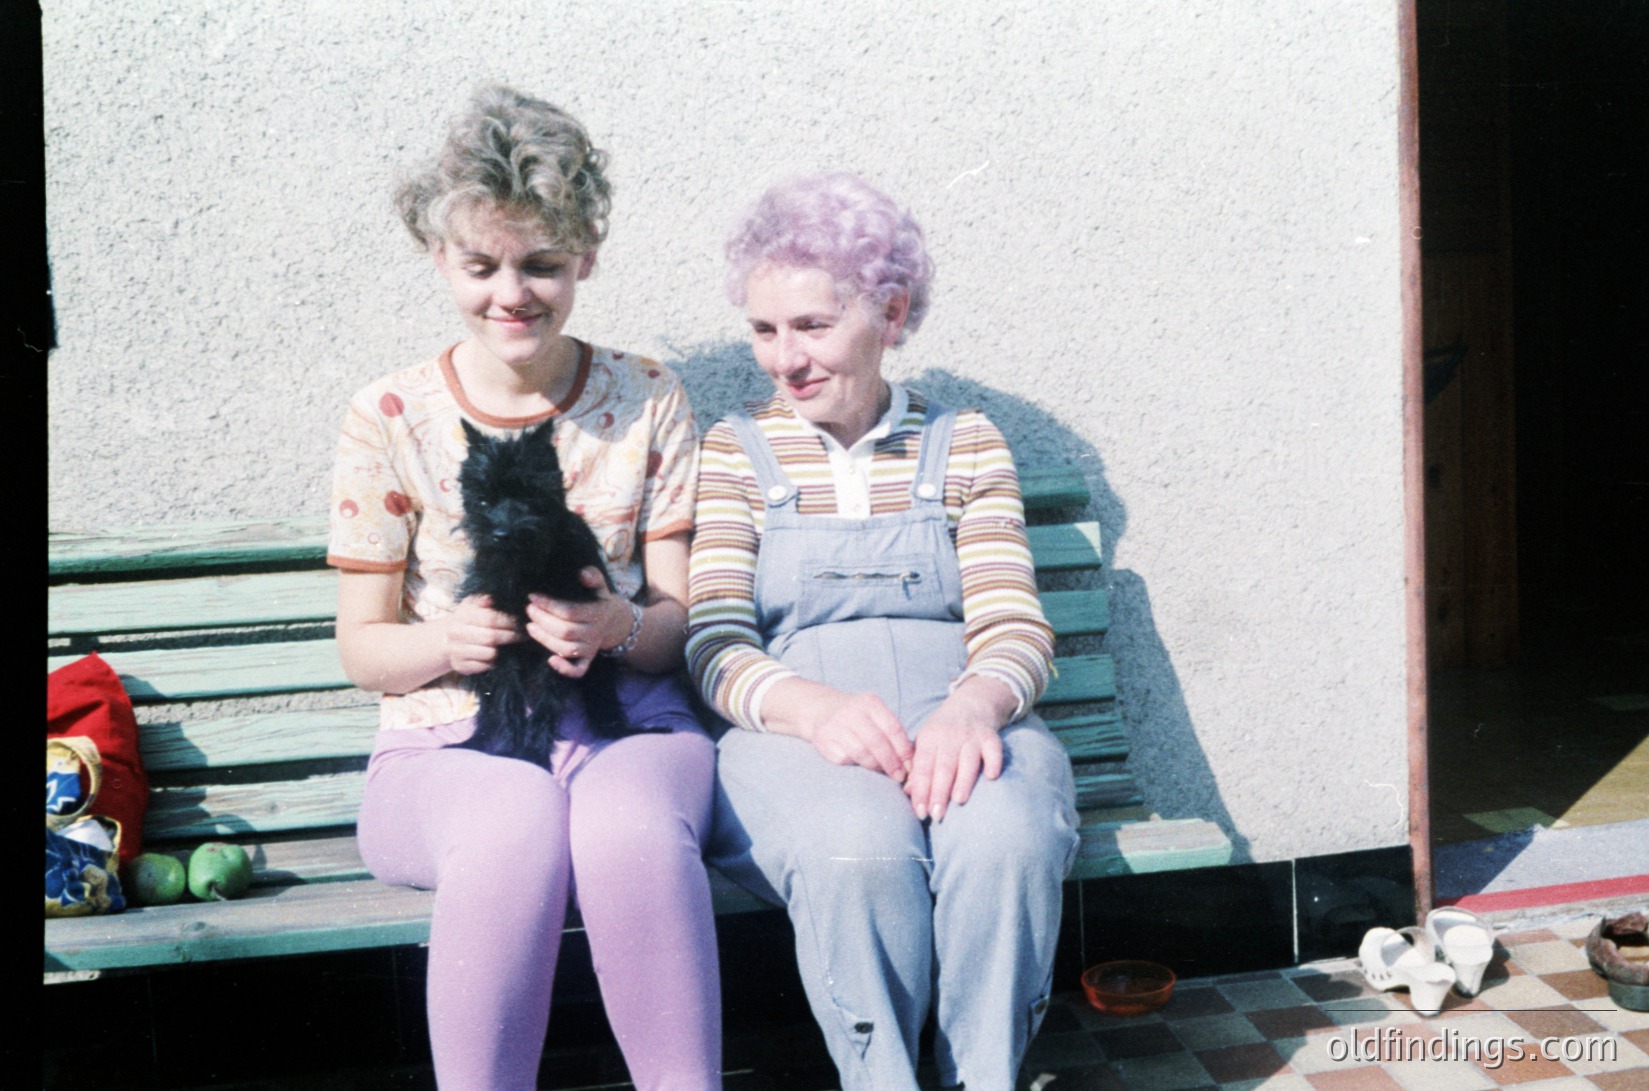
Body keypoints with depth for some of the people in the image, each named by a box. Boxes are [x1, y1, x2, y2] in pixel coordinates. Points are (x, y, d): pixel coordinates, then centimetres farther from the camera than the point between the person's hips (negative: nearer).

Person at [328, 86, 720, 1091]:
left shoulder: (648, 402, 7)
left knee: (629, 821, -36)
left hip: (629, 724, 1)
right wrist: (450, 640, -16)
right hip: (451, 743, 0)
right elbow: (362, 646, 7)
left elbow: (683, 615, 6)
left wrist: (621, 628, -18)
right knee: (519, 822, -37)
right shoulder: (391, 421, 4)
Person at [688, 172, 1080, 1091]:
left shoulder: (966, 445, 15)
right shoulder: (735, 453, 13)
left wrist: (976, 702, -21)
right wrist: (811, 705, -23)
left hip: (958, 729, 1)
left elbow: (1016, 628, 4)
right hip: (793, 733, -1)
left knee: (1006, 836, -34)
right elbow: (715, 645, 0)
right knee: (859, 847, -35)